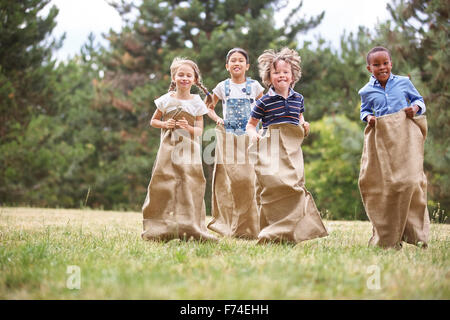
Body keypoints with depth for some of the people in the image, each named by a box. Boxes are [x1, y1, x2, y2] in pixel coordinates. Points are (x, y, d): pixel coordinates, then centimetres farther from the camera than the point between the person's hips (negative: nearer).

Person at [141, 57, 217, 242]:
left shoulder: (197, 103, 6)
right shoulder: (166, 100, 7)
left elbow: (199, 130, 6)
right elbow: (153, 121, 15)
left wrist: (189, 128, -14)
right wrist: (164, 124, -5)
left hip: (189, 150, 0)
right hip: (169, 147, 0)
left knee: (190, 185, -7)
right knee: (163, 184, -5)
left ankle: (189, 228, -3)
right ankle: (160, 228, 1)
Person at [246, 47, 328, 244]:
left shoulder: (298, 98, 12)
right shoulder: (264, 101, -1)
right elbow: (251, 124, 8)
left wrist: (304, 126, 7)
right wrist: (253, 134, -13)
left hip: (292, 149, 4)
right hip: (271, 148, -4)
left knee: (294, 183, -2)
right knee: (273, 183, -15)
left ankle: (290, 231, 5)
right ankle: (272, 232, -8)